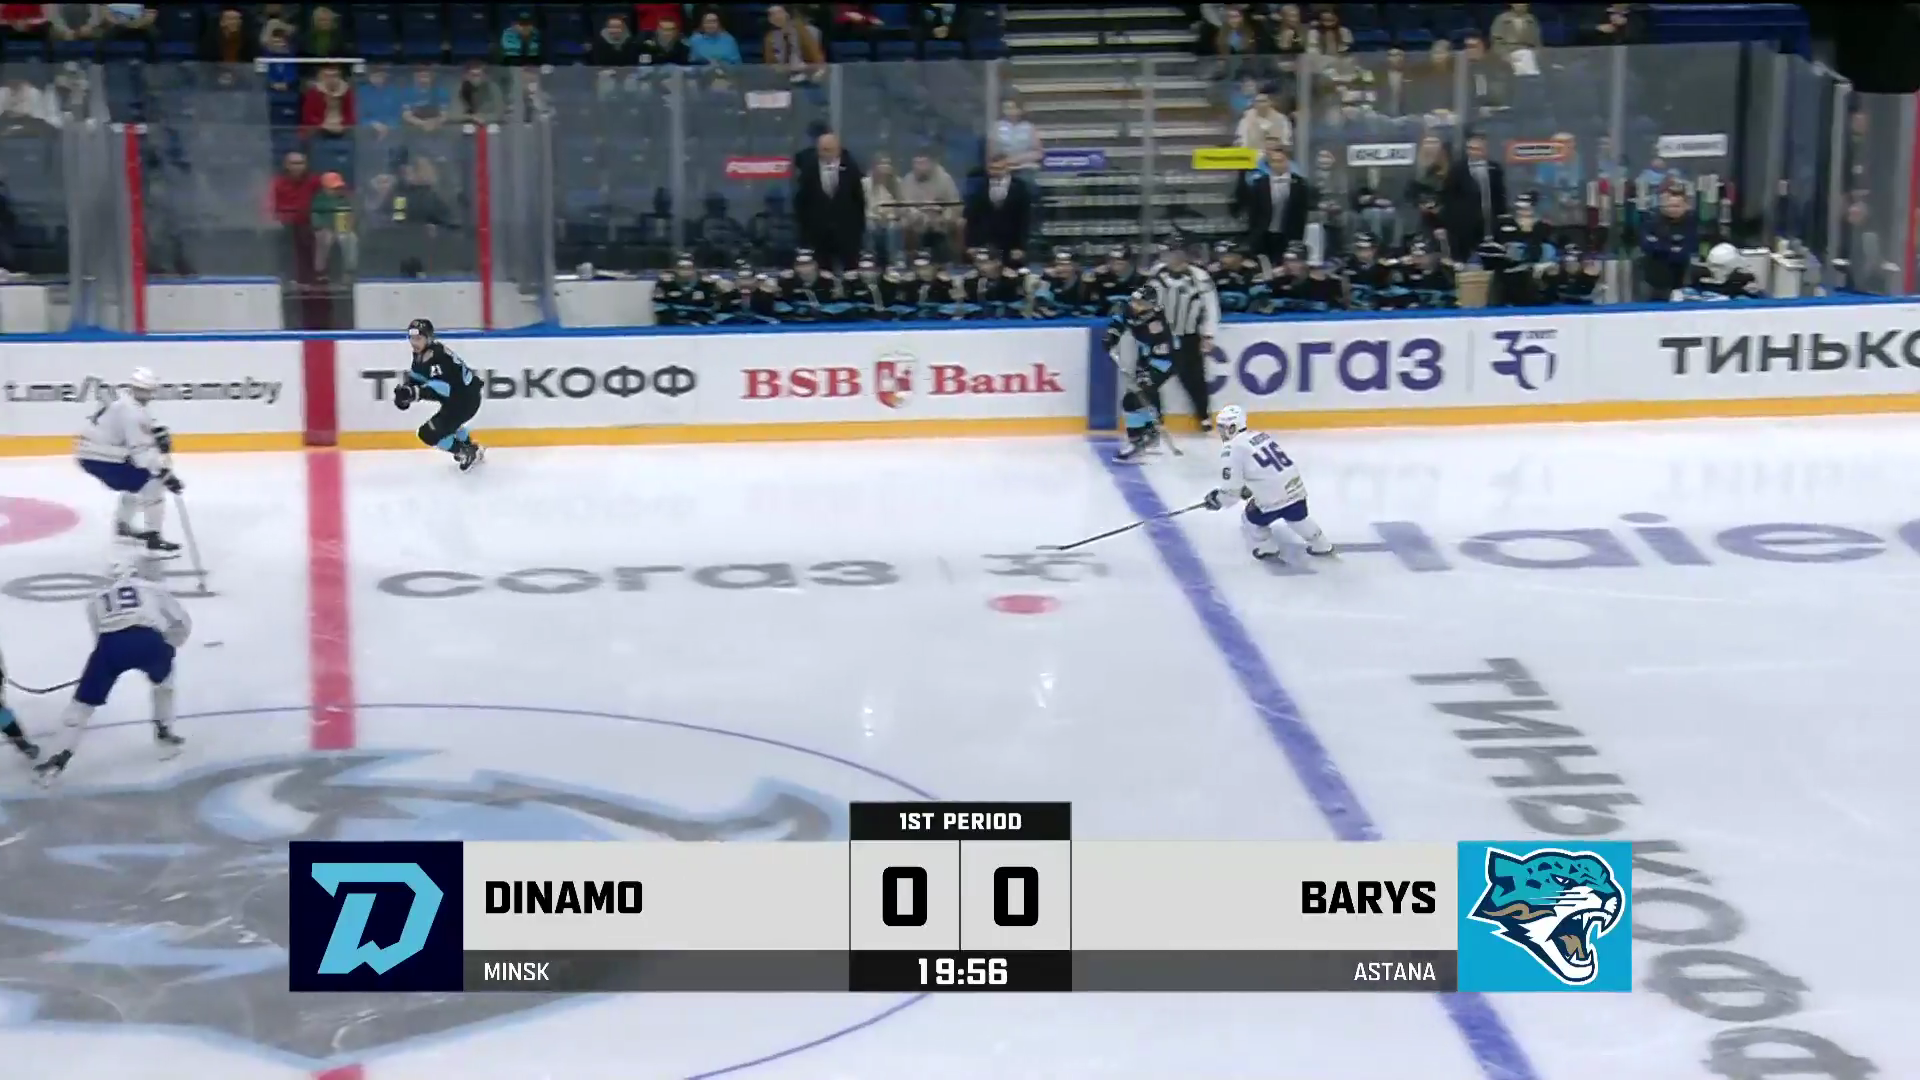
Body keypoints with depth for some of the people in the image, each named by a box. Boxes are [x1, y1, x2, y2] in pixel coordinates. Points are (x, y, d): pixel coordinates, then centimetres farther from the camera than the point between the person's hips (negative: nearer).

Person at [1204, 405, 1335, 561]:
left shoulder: (1232, 449, -8)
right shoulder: (1260, 436, 17)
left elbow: (1232, 488, -9)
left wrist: (1218, 499, 8)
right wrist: (1248, 489, 33)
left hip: (1274, 497, -8)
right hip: (1295, 487, 8)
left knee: (1250, 520, 19)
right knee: (1298, 517, 33)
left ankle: (1268, 548, 32)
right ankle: (1321, 545, 47)